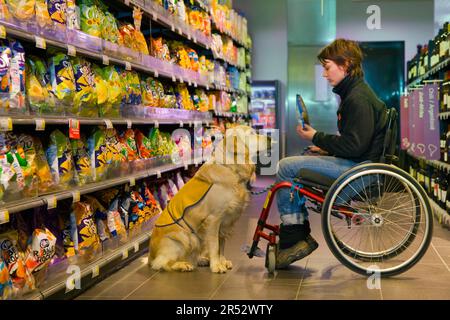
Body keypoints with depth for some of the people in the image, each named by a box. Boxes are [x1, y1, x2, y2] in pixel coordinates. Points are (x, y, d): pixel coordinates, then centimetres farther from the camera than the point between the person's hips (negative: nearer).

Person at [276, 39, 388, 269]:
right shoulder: (353, 93, 17)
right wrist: (325, 148, 10)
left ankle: (294, 239, -8)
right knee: (291, 165, 16)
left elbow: (353, 146, -23)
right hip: (353, 162, 11)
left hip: (358, 167, -11)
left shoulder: (359, 98, -17)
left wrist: (316, 137, -13)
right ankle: (300, 235, 12)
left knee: (286, 167, -15)